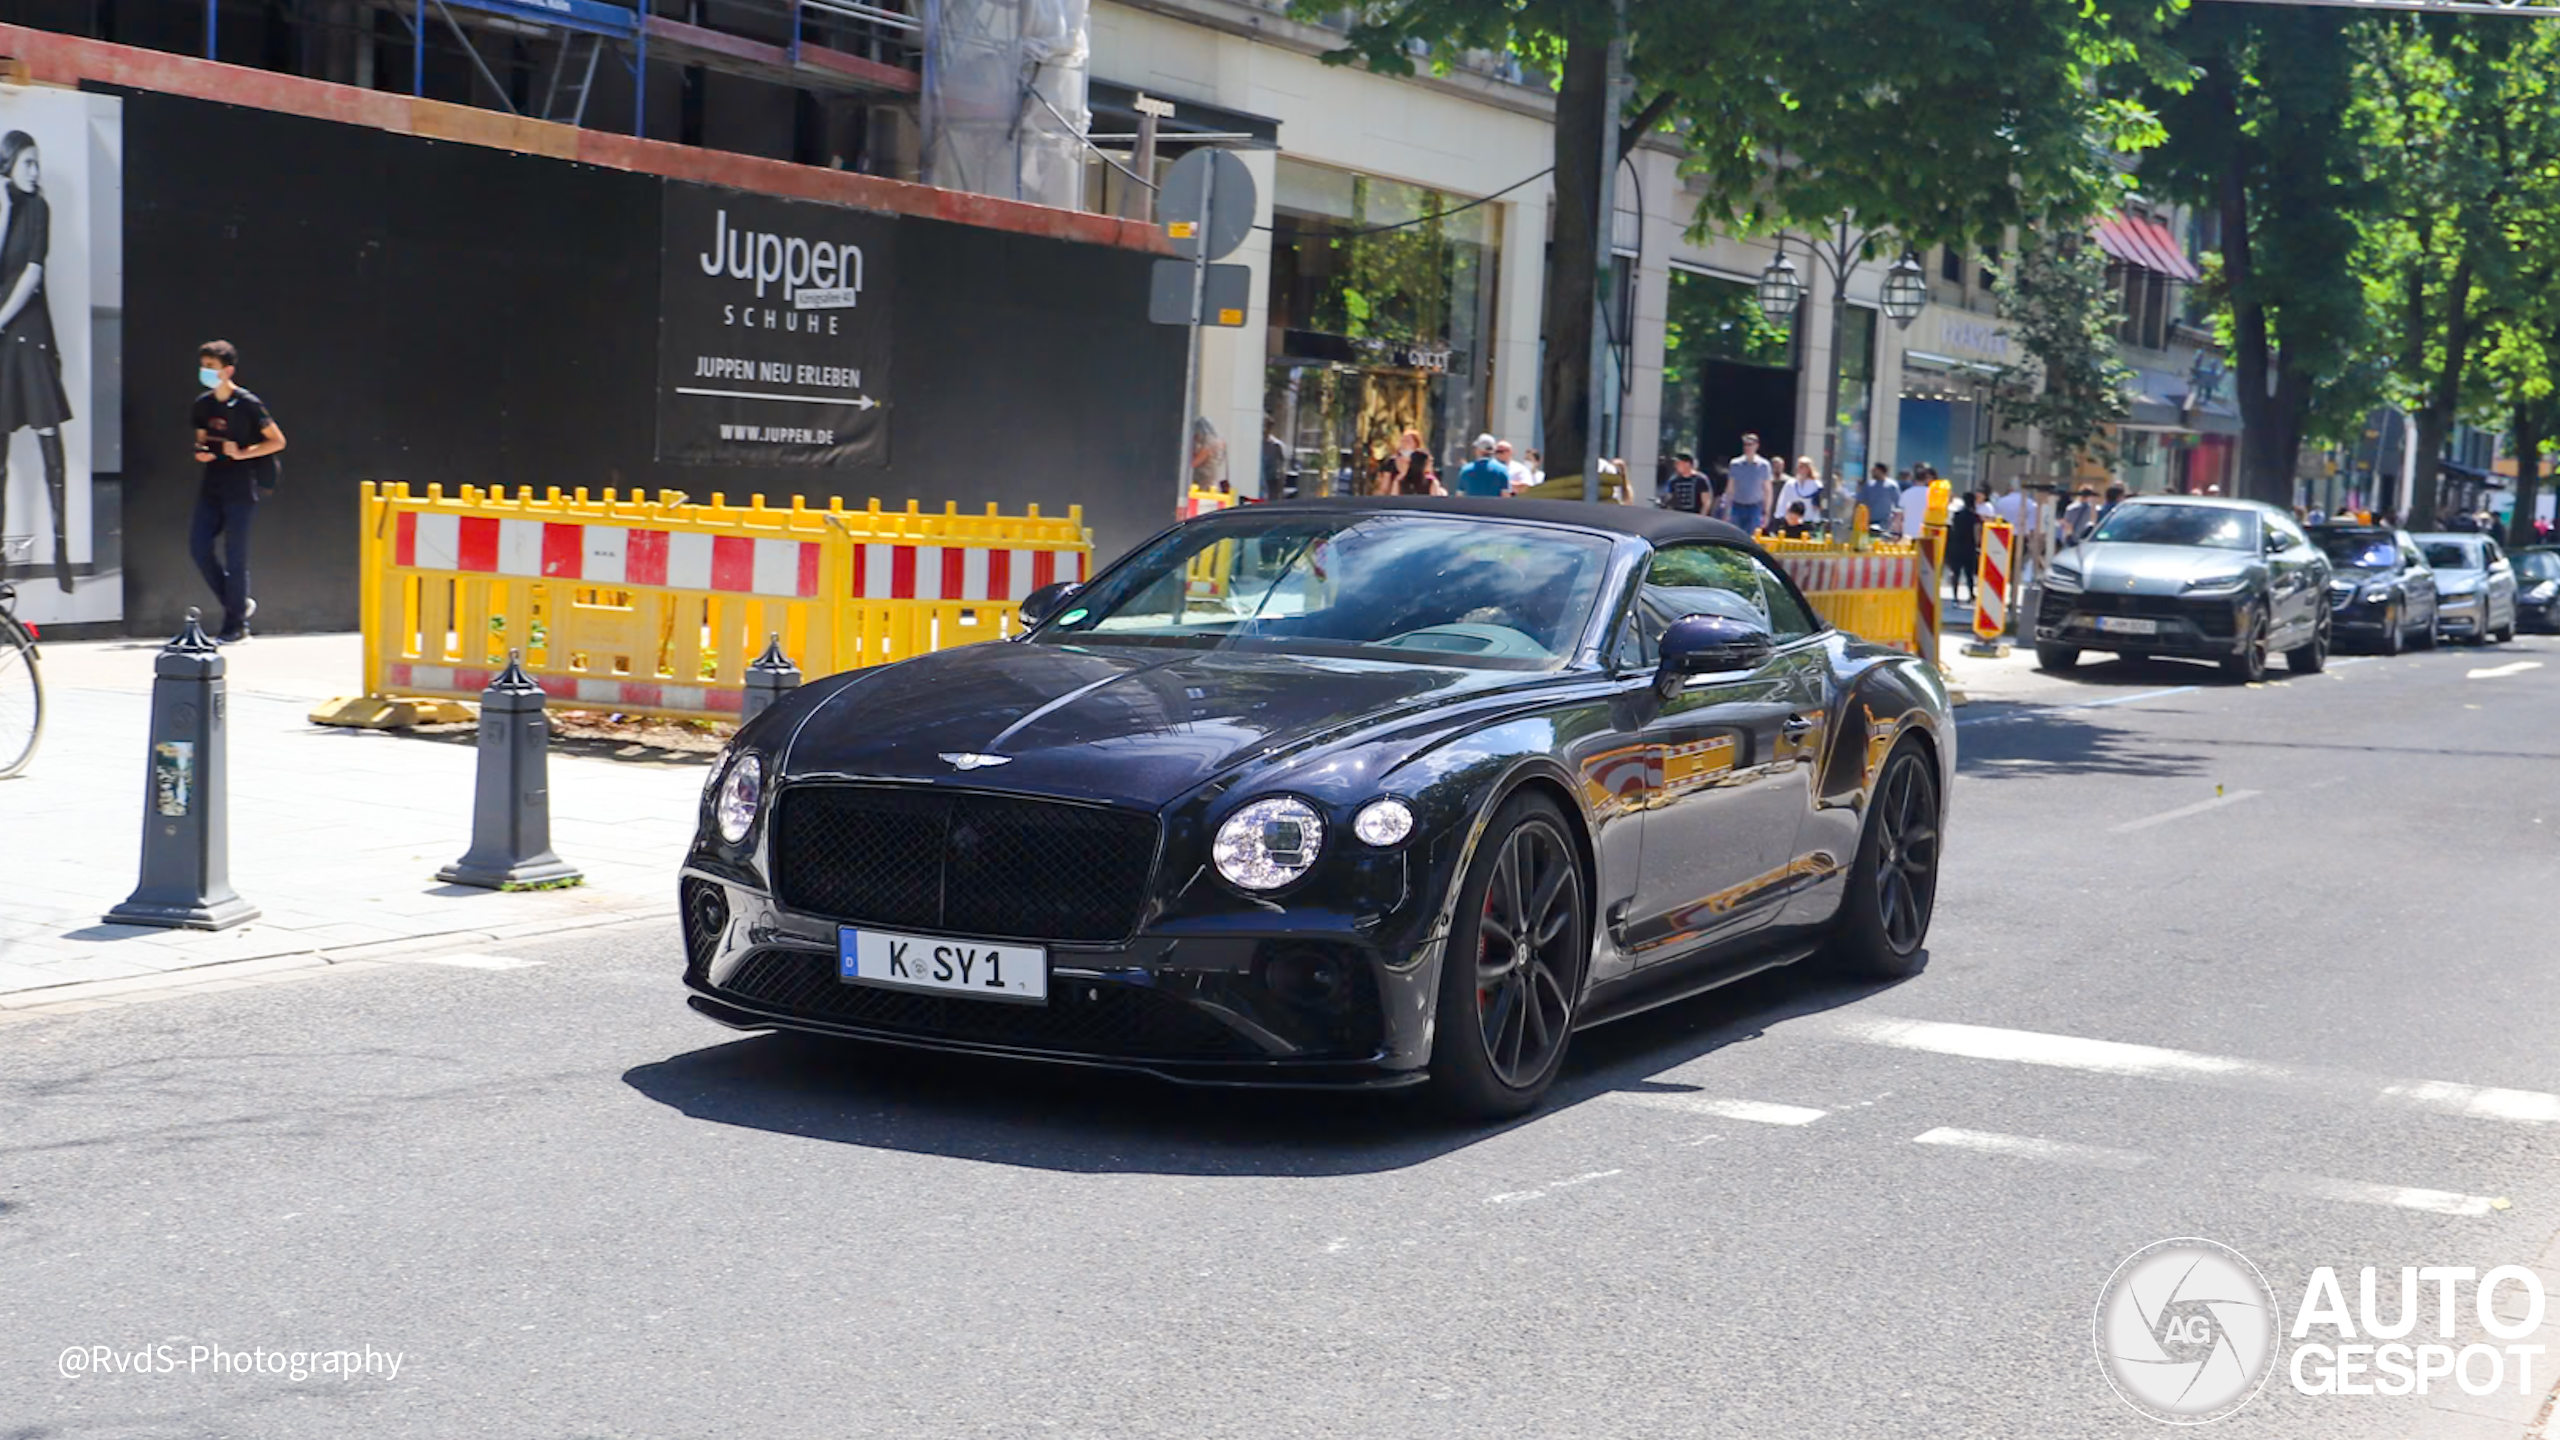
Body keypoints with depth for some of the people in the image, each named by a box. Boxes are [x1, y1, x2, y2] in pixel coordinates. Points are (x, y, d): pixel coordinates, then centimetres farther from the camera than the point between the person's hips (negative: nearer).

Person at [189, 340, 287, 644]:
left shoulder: (248, 404, -8)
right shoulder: (203, 404, 10)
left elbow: (277, 441, -5)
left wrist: (242, 453, -14)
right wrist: (201, 451, 0)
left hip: (240, 489, -6)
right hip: (211, 487, 6)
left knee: (235, 555, -4)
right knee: (198, 545, 0)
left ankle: (235, 625, 5)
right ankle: (239, 604, 17)